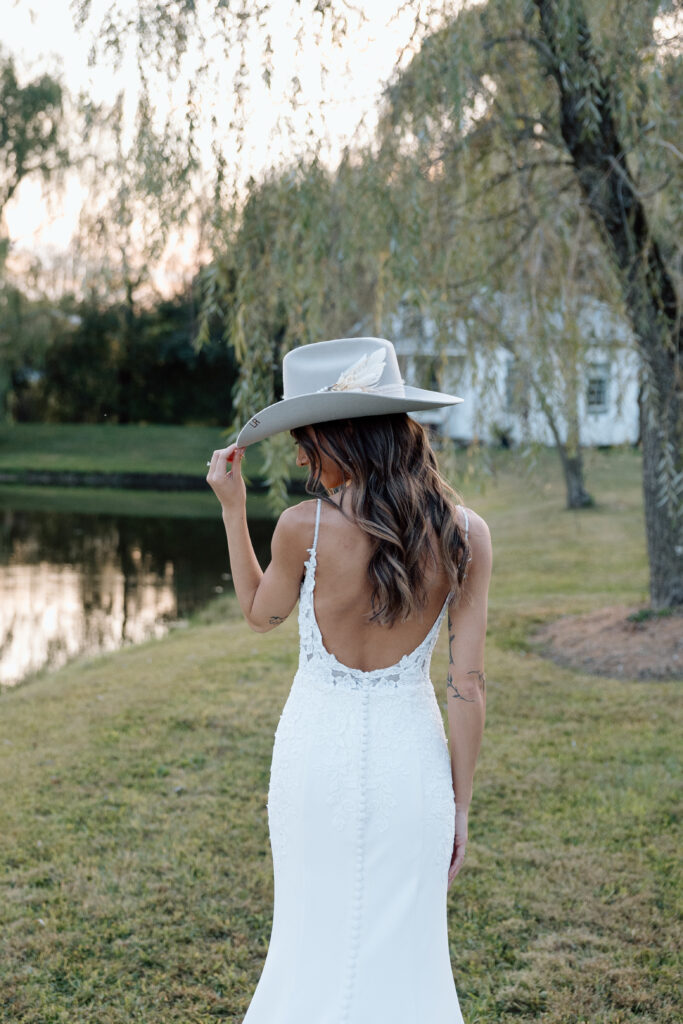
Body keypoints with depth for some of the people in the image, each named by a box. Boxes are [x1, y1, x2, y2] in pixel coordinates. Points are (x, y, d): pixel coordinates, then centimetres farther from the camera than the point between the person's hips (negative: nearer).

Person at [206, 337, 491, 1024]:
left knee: (317, 938, 18)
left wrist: (232, 505, 9)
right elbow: (468, 685, -7)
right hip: (410, 754, 1)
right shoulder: (465, 534, -10)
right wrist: (461, 805, 2)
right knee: (403, 953, 15)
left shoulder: (304, 526, -16)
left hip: (319, 749, -1)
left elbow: (260, 615, 5)